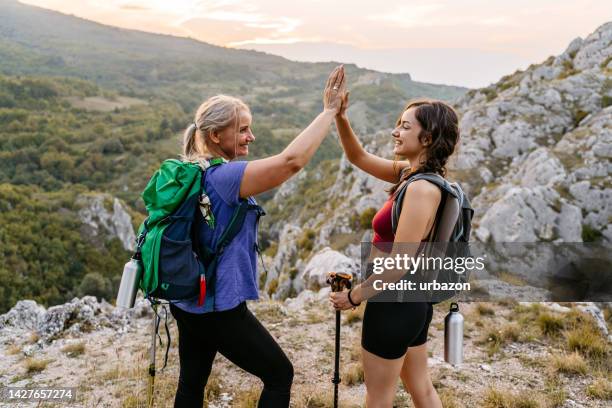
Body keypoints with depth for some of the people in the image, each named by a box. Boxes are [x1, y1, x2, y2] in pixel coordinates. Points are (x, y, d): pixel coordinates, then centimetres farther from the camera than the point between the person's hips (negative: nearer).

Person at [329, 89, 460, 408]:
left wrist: (353, 296, -12)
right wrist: (340, 117, -6)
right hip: (412, 300, 9)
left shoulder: (421, 188, -24)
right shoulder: (410, 172, 2)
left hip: (394, 303, -9)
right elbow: (359, 157, 10)